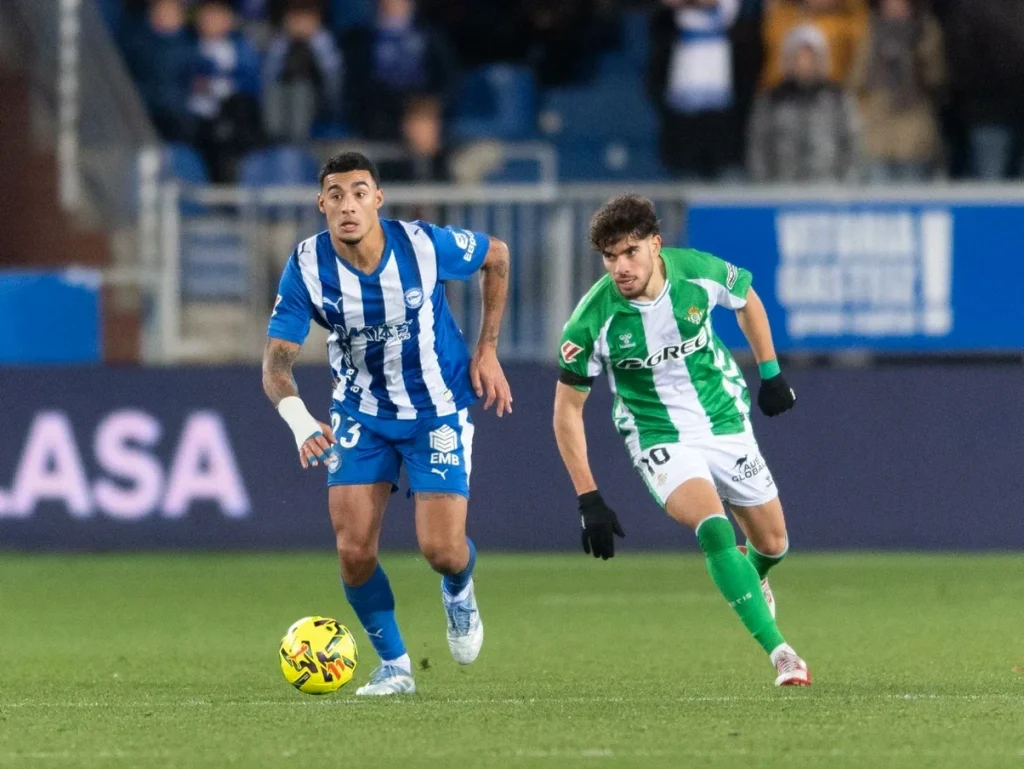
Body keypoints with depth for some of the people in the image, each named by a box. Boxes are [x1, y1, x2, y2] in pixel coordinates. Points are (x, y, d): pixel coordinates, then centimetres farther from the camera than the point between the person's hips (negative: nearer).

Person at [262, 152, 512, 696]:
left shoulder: (424, 245, -22)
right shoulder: (307, 267, -19)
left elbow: (496, 256, -1)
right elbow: (276, 361, -21)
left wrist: (487, 351, 0)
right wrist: (299, 421, -42)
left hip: (438, 410, -2)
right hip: (360, 414, 2)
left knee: (441, 549, -12)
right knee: (354, 553, -10)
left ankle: (459, 591, 28)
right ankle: (393, 666, 14)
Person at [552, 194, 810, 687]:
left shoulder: (699, 273, -18)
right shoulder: (594, 319, -23)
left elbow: (747, 299, 8)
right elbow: (567, 409, -12)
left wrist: (770, 372, 11)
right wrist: (588, 499, -15)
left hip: (727, 424, 3)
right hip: (662, 441, -3)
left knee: (772, 544, 13)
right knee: (714, 530, -28)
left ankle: (752, 579, 51)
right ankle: (778, 651, -25)